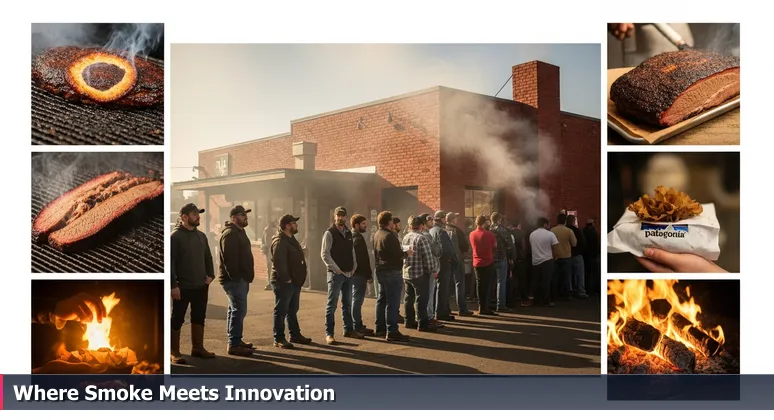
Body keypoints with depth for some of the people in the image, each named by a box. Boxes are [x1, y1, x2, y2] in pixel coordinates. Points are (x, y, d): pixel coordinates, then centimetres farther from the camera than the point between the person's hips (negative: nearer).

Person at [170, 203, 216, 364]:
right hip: (182, 287, -7)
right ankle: (174, 352, 11)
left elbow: (208, 257, 19)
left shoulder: (201, 235, 12)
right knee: (177, 319, 2)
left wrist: (210, 275, 4)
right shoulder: (175, 236, -10)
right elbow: (169, 262, -15)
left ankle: (198, 348, 24)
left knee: (199, 318, 13)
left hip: (201, 286, 7)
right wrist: (173, 285, -19)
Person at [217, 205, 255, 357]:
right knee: (239, 310, -12)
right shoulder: (230, 234, -14)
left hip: (239, 279, 11)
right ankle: (234, 345, -10)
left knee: (235, 310, 15)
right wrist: (236, 277, -24)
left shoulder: (239, 232, 19)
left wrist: (245, 277, 20)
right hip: (234, 280, -11)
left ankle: (235, 340, 24)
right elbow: (229, 258, -23)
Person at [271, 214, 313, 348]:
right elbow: (279, 263, -26)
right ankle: (279, 339, 3)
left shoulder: (291, 239, 16)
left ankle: (295, 335, 29)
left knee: (292, 311, 18)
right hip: (283, 283, -10)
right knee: (281, 311, -3)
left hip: (294, 282, 10)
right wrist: (286, 279, -22)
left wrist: (298, 278, 15)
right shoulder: (279, 242, -18)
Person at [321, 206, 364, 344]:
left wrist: (354, 266, 5)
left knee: (347, 303, 15)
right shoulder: (329, 233, -8)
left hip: (348, 274, 7)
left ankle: (348, 329, 25)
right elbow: (325, 254, -13)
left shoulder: (348, 233, 13)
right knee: (332, 304, -4)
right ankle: (329, 333, 1)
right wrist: (336, 269, -16)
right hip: (335, 274, -7)